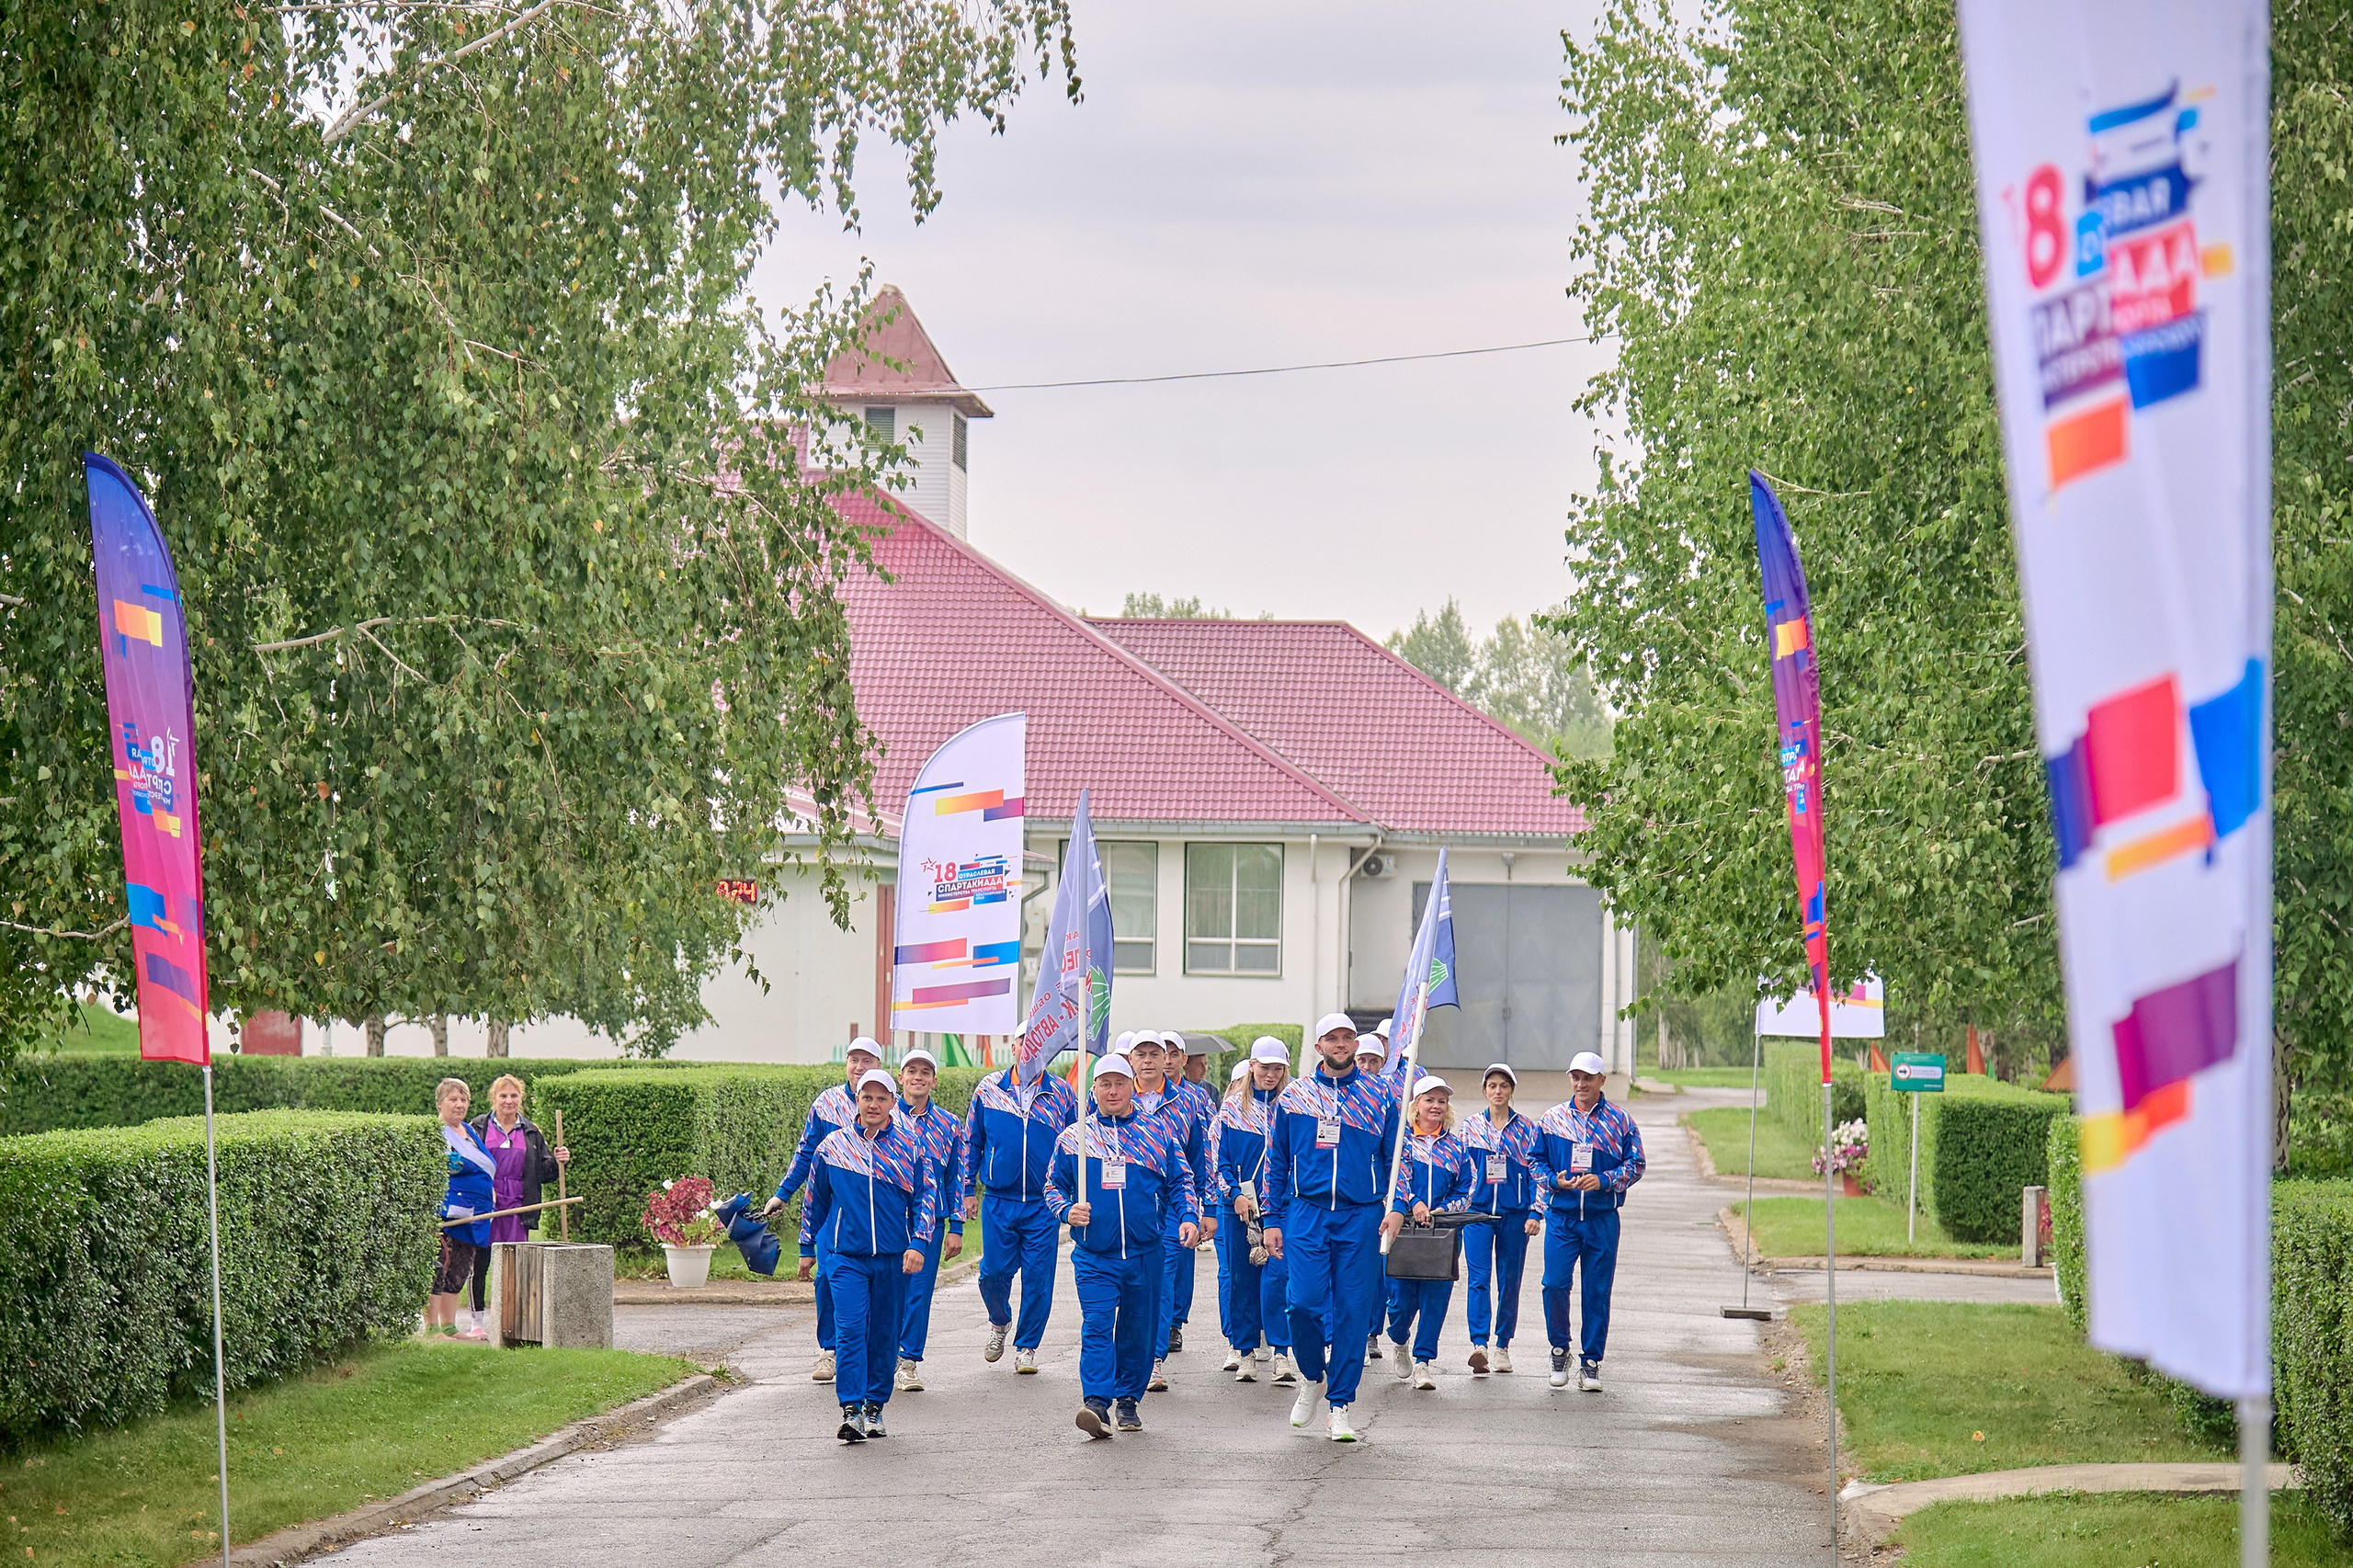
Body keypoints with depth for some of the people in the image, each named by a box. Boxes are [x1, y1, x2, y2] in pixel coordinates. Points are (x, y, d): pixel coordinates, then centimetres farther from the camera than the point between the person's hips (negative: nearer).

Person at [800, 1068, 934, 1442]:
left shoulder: (911, 1147, 4)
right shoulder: (833, 1146, 5)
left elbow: (926, 1197, 4)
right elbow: (815, 1200, 15)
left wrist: (918, 1243, -9)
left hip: (893, 1257, 1)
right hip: (845, 1254, -1)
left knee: (884, 1334, 7)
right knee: (850, 1330, -13)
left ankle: (875, 1407, 20)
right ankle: (850, 1411, -16)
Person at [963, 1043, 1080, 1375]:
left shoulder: (1062, 1095, 3)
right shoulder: (988, 1091, 4)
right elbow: (971, 1143, 12)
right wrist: (969, 1190, 8)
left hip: (1043, 1204, 0)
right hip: (998, 1201, 0)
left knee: (1038, 1278, 0)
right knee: (993, 1273, 0)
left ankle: (1027, 1347, 14)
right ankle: (999, 1323, 30)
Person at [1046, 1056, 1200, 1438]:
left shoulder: (1159, 1132, 8)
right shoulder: (1073, 1138, 7)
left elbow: (1180, 1181, 13)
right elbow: (1053, 1185, 13)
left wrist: (1187, 1216, -4)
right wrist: (1067, 1211, -7)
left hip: (1144, 1254, 2)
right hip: (1094, 1256, -1)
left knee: (1138, 1329, 8)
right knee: (1096, 1325, -16)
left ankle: (1128, 1399, 22)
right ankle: (1096, 1402, -24)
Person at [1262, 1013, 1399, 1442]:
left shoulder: (1379, 1096, 7)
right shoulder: (1293, 1097, 8)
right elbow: (1276, 1162, 11)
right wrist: (1273, 1220, 6)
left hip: (1361, 1216, 0)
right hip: (1306, 1213, 0)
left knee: (1353, 1311, 0)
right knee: (1305, 1302, -14)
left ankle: (1340, 1405, 9)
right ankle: (1312, 1377, 14)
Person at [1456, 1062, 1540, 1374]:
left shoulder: (1527, 1130, 5)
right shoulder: (1469, 1128, 8)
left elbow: (1536, 1174, 5)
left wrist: (1535, 1213, -3)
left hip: (1514, 1215, 0)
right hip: (1478, 1213, 0)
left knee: (1509, 1281, 5)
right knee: (1479, 1279, -13)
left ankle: (1502, 1346, 15)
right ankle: (1479, 1345, -22)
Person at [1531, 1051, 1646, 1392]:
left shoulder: (1620, 1121, 5)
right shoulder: (1552, 1119, 8)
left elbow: (1635, 1165, 4)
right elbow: (1534, 1159, 12)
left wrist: (1603, 1180, -12)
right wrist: (1554, 1181, -8)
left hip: (1602, 1219, 0)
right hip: (1561, 1215, 0)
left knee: (1597, 1291, 1)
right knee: (1555, 1284, -9)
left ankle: (1591, 1362, 10)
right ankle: (1559, 1350, 13)